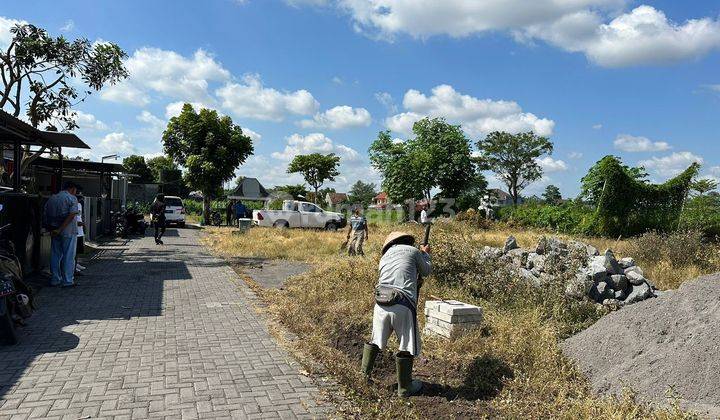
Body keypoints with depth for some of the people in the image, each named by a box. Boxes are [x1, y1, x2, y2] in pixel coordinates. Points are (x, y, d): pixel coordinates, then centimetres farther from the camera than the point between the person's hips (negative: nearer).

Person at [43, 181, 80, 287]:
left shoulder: (51, 199, 13)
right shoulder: (72, 199, -7)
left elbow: (46, 215, 11)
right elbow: (71, 215, -18)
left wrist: (51, 229, 11)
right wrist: (60, 229, -16)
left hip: (54, 232, 6)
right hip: (68, 231, -6)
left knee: (55, 255, 13)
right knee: (68, 256, -1)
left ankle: (55, 279, 19)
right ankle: (67, 281, 1)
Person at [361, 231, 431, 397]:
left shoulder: (384, 257, 21)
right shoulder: (413, 251, 8)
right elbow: (426, 271, 21)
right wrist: (425, 253, 38)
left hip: (381, 303, 5)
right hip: (403, 305, -5)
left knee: (375, 340, 23)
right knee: (406, 347, 9)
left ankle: (364, 375, 34)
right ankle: (405, 388, 20)